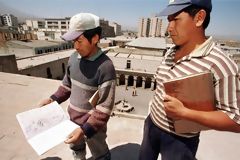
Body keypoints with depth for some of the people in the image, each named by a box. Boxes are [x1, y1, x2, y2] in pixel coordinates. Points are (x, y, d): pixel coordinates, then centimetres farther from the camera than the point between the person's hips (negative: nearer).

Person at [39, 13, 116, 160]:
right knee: (76, 148, 33)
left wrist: (85, 129, -26)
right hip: (73, 118, 6)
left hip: (93, 123, -6)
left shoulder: (105, 67, -28)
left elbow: (105, 107, -25)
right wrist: (53, 99, 1)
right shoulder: (74, 58, -6)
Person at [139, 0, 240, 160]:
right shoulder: (171, 52, -2)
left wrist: (184, 112, -29)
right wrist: (155, 105, 10)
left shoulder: (220, 65, -24)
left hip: (179, 140, -6)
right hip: (151, 124, 7)